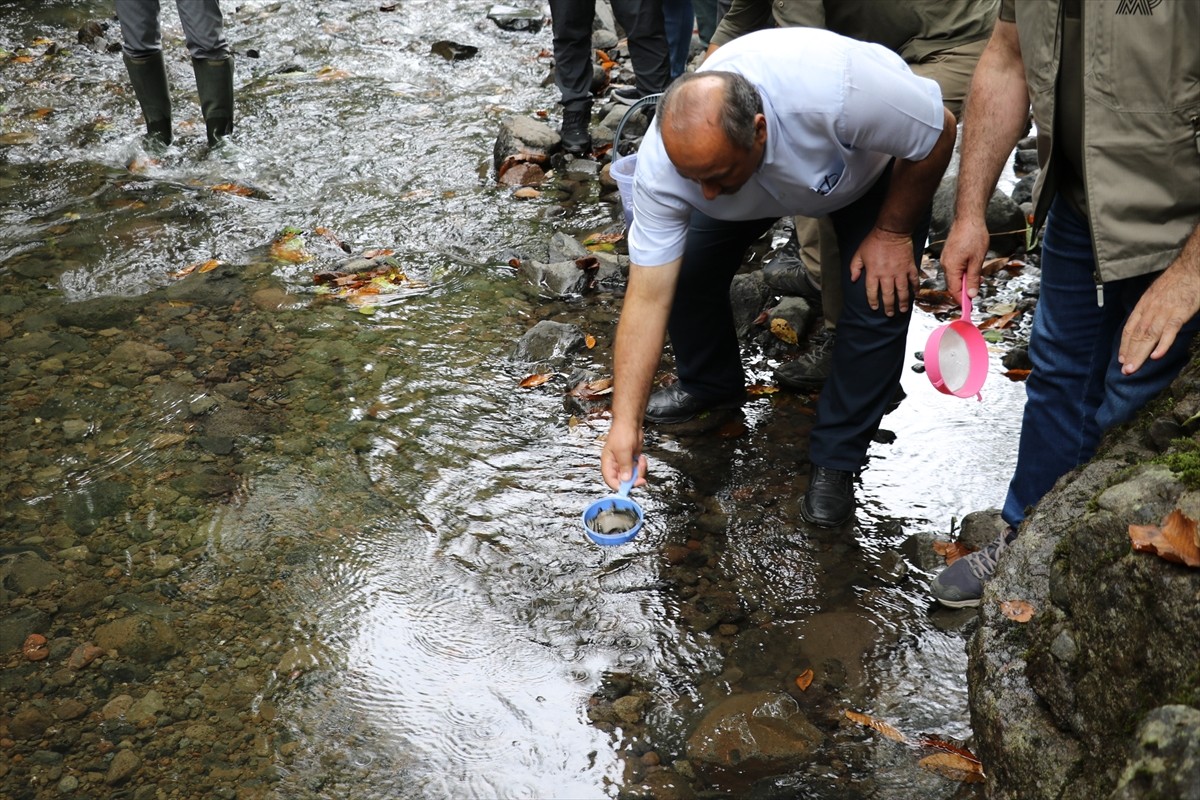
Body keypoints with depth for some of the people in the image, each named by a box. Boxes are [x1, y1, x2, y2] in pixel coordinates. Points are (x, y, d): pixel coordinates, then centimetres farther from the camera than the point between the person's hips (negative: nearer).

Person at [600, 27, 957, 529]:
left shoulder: (837, 87, -46)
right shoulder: (662, 163, -35)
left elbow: (938, 134, -26)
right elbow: (648, 297, -30)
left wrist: (892, 232, -18)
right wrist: (626, 423, -35)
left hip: (880, 167, -2)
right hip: (757, 184, 3)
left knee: (879, 304, -18)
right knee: (685, 273, -10)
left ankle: (836, 460, 2)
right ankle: (712, 391, 20)